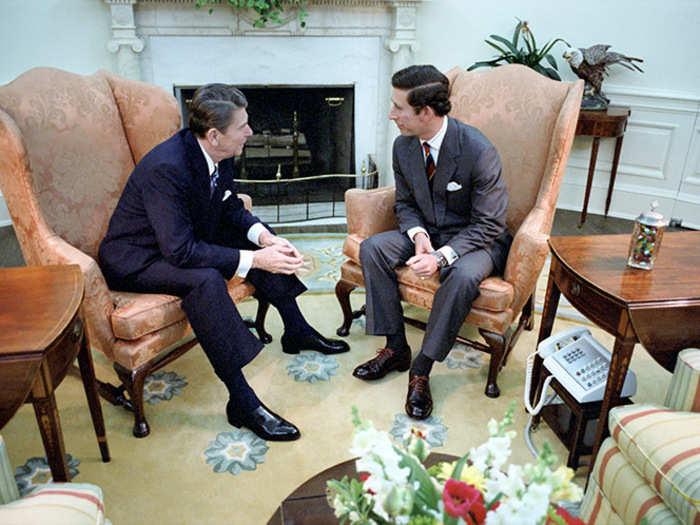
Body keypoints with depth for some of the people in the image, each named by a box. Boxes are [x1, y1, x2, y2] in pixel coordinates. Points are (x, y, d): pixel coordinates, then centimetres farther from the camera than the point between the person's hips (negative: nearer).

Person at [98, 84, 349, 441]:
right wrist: (254, 259, -34)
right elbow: (180, 250, -35)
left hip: (183, 240, 8)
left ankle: (297, 332, 17)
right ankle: (241, 401, -28)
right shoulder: (167, 167, -32)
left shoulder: (220, 155, -8)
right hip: (135, 259, -8)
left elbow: (232, 209, 5)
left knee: (266, 246, 1)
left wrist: (265, 237, -14)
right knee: (205, 280, -36)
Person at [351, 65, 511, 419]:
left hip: (476, 239, -5)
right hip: (427, 232, 6)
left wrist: (442, 256, -31)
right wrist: (419, 235, -16)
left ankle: (421, 370, -18)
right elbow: (404, 203, 7)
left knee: (463, 276, -37)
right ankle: (396, 348, -7)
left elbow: (489, 224, -19)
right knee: (371, 249, -16)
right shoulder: (403, 146, -5)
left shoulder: (478, 151, -24)